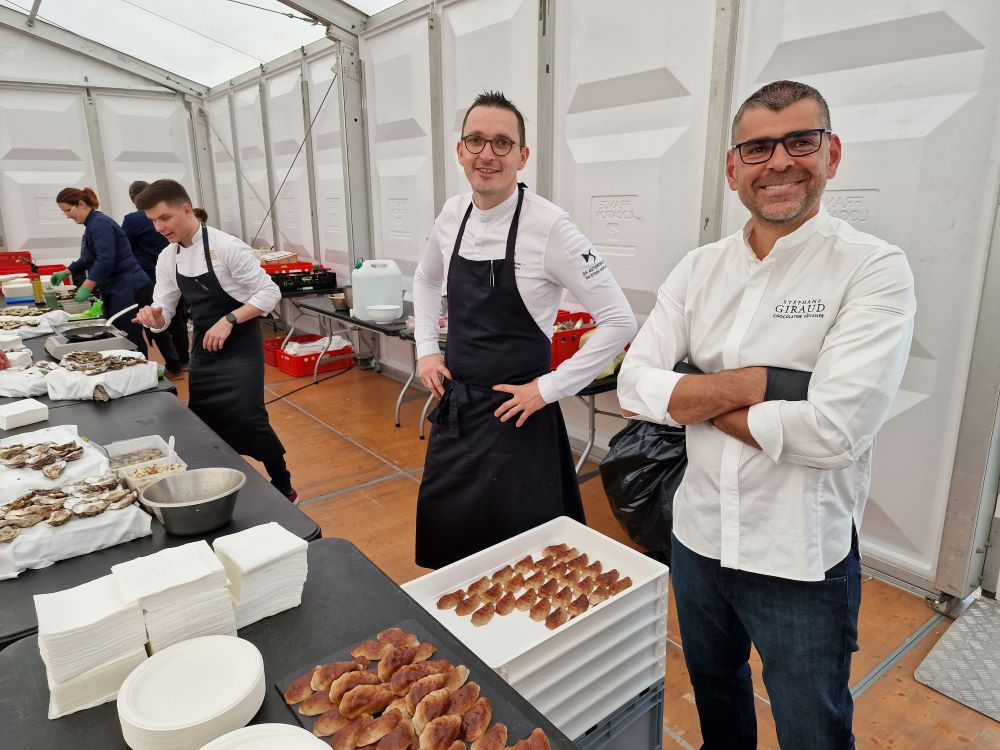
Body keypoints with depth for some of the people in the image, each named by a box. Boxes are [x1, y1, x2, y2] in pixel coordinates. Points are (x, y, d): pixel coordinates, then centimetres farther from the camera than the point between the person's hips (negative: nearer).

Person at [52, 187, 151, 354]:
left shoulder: (100, 223, -13)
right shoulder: (93, 224, 18)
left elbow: (105, 259, -23)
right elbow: (90, 258, 32)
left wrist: (86, 288, -22)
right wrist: (66, 272, 31)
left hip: (129, 290, -10)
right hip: (117, 290, 10)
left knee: (129, 340, -10)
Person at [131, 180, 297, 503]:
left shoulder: (225, 246, -17)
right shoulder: (167, 258, 3)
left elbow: (269, 292, -17)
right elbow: (164, 314, 7)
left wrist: (228, 320, -26)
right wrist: (153, 317, -17)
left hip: (240, 348, -7)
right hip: (203, 349, 7)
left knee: (247, 420, -11)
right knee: (204, 423, 11)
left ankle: (282, 487, 7)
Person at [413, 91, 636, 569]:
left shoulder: (548, 226, -18)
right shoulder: (452, 215, 1)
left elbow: (618, 321, -17)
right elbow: (425, 280, 21)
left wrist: (550, 388, -16)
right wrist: (426, 349, 10)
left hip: (514, 415, -6)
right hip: (453, 407, 6)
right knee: (444, 535, 21)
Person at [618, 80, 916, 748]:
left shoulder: (875, 269, -14)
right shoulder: (701, 269, -1)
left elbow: (832, 433, -25)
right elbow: (634, 388, -10)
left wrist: (693, 397, -15)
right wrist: (760, 380, -20)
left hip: (803, 565, -4)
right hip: (698, 539, 4)